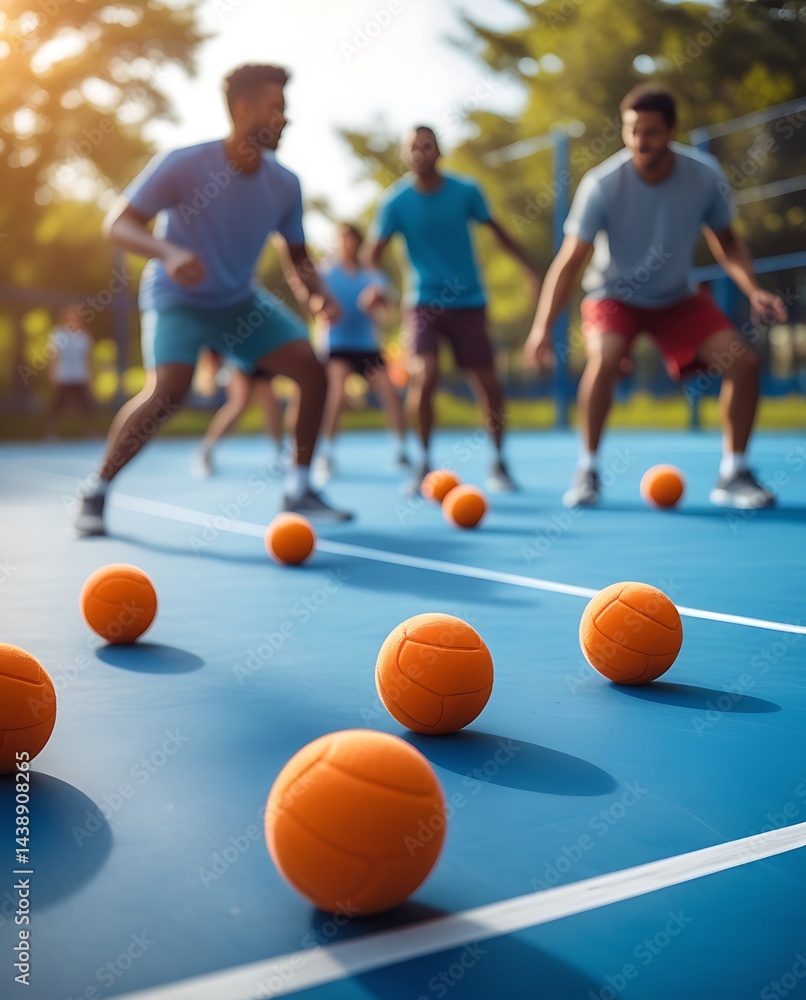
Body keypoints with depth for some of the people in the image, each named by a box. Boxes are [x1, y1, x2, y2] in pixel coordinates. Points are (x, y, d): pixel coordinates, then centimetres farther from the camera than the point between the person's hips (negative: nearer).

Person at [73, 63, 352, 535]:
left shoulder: (285, 185, -6)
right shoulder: (184, 165, -20)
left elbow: (298, 254, 7)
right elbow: (117, 223, -19)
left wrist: (318, 293, -15)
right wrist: (168, 253, -39)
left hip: (240, 300, 5)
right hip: (177, 297, -5)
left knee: (312, 368, -9)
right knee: (168, 391, -28)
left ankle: (299, 490, 3)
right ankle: (96, 493, -8)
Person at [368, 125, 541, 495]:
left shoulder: (466, 190, -3)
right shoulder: (395, 201, -5)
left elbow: (497, 231, 9)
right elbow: (375, 252, -8)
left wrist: (530, 269, 8)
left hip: (468, 302, 1)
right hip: (424, 301, -1)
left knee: (489, 384, 0)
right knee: (424, 376, -22)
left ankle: (498, 464, 21)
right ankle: (424, 462, -3)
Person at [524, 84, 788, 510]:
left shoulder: (706, 175, -16)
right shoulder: (603, 184, -24)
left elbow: (726, 242, 0)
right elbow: (569, 260, -25)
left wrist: (753, 290, -17)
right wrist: (543, 326, -36)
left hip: (679, 297, 3)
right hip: (614, 295, -3)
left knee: (744, 361, -13)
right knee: (604, 360, -34)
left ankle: (733, 475, 3)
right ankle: (587, 471, -14)